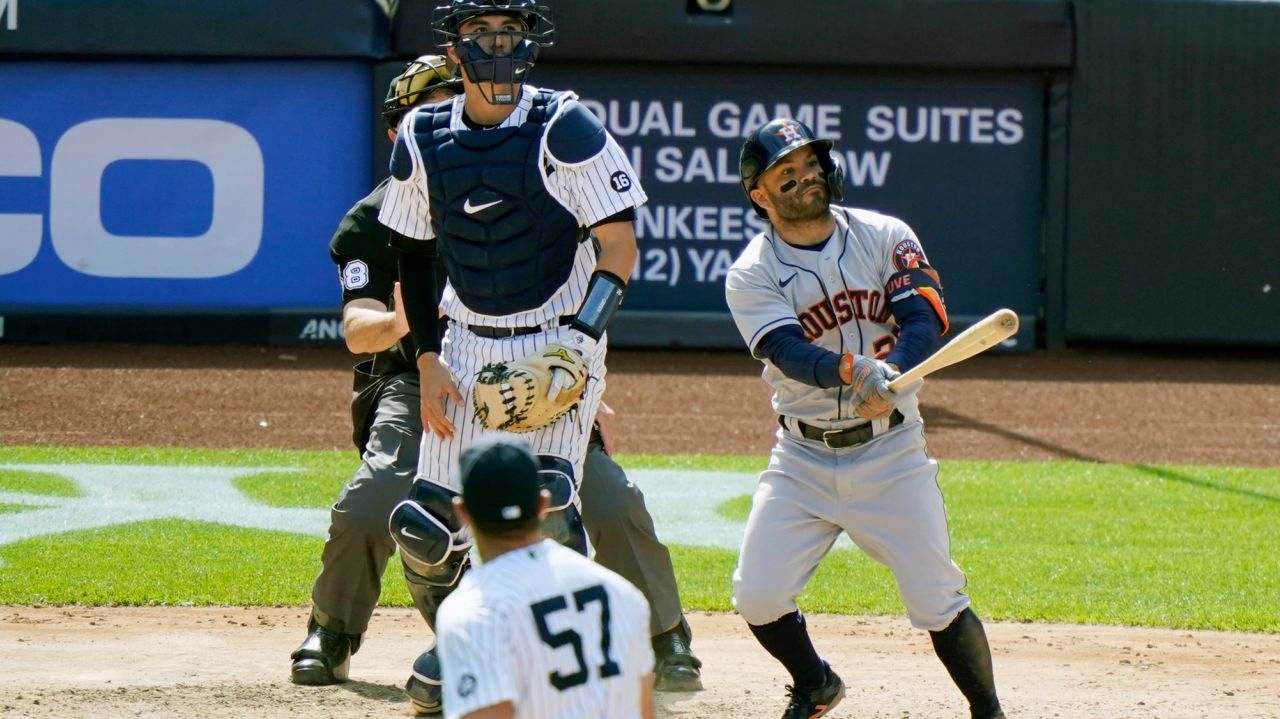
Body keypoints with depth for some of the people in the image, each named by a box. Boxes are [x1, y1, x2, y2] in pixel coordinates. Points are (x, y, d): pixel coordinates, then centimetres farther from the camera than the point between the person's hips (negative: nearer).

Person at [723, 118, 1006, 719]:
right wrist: (853, 371, -41)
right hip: (802, 460, 1)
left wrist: (890, 376, -34)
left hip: (891, 453, -1)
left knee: (937, 601, -7)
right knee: (757, 597, -8)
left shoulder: (885, 238, -1)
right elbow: (789, 353, -21)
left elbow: (926, 316, -14)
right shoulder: (751, 275, -5)